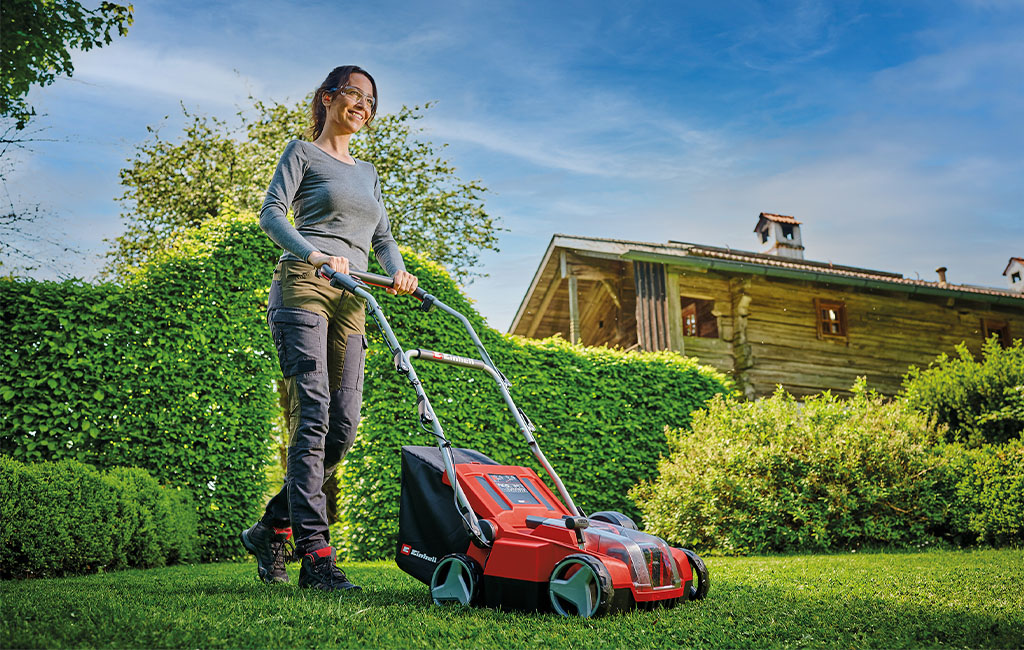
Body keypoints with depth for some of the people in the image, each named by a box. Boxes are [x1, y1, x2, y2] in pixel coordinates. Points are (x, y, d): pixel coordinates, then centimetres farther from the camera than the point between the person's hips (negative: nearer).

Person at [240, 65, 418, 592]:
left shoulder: (367, 173, 28)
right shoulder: (303, 153, 11)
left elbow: (382, 236, 23)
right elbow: (272, 213, -3)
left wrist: (398, 271, 2)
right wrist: (313, 254, -20)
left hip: (351, 301, 6)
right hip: (304, 287, -6)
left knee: (343, 425, -3)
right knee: (312, 413, -17)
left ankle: (273, 528, 13)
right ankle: (316, 554, -18)